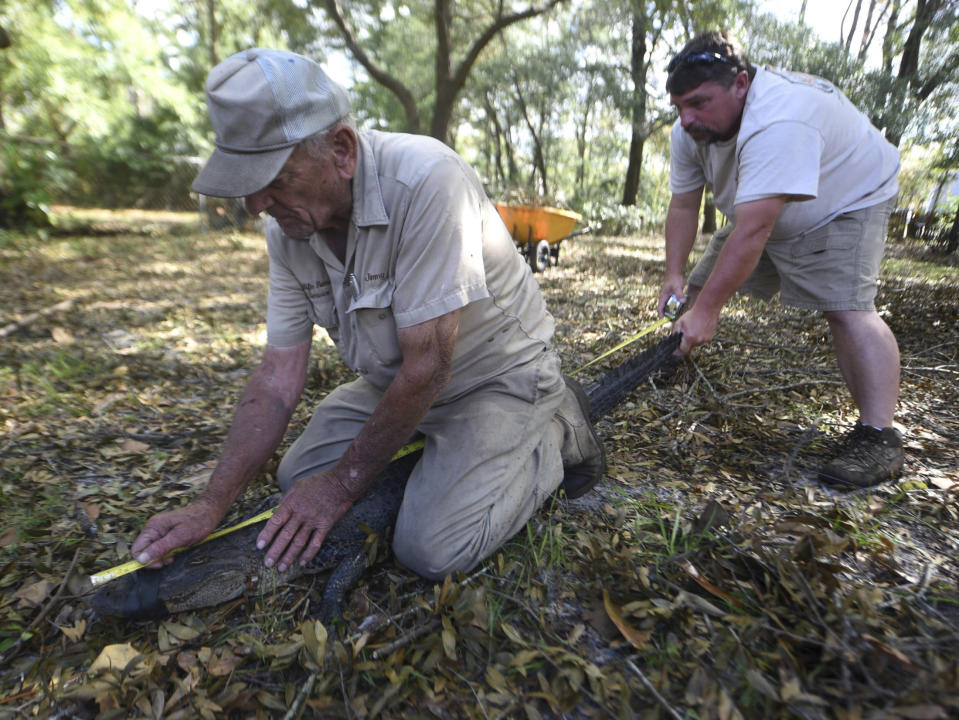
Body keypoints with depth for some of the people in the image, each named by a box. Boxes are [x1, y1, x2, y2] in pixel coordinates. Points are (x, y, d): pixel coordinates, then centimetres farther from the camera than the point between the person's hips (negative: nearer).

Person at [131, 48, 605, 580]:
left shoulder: (424, 181, -30)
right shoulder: (286, 226, -6)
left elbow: (427, 367, -29)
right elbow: (278, 378, -4)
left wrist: (344, 484, -17)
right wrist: (213, 504, -9)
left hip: (497, 373, -6)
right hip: (394, 380, 7)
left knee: (432, 547, -19)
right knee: (298, 478, 6)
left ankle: (555, 437, 4)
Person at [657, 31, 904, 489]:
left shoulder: (778, 122, -39)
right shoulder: (688, 133, -13)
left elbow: (753, 232, -44)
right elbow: (683, 207, -10)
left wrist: (706, 309, -43)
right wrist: (674, 277, -17)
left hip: (848, 202, -7)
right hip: (759, 213, 8)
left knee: (846, 307, -24)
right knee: (704, 284, -1)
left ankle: (878, 438, -19)